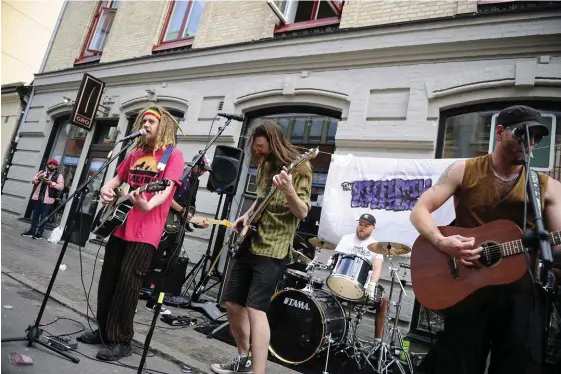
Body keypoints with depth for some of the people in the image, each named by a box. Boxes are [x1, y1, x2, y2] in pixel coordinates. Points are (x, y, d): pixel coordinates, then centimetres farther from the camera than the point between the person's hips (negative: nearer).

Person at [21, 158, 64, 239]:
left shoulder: (59, 176, 0)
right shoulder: (42, 172, 14)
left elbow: (61, 187, -9)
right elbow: (33, 181, 14)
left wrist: (51, 183, -19)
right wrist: (38, 178, -7)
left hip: (47, 199, -4)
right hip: (37, 197, 5)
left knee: (43, 216, 1)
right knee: (35, 214, 12)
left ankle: (39, 233, 8)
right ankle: (32, 230, 22)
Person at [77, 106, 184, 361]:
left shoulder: (173, 154, -4)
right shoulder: (135, 153, 17)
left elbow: (166, 189, -16)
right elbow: (117, 179, 22)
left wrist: (147, 205, -34)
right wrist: (107, 190, -1)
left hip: (145, 231, -7)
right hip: (120, 225, 8)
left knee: (128, 281, -7)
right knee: (108, 279, 12)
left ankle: (121, 341, 6)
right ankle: (104, 331, 28)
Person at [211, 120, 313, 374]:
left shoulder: (298, 168, -10)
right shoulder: (265, 165, 13)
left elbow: (302, 213, -16)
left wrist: (288, 191, -35)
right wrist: (246, 215, 7)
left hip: (274, 249, -8)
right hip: (251, 242, 8)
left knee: (255, 309, -16)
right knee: (232, 303, 13)